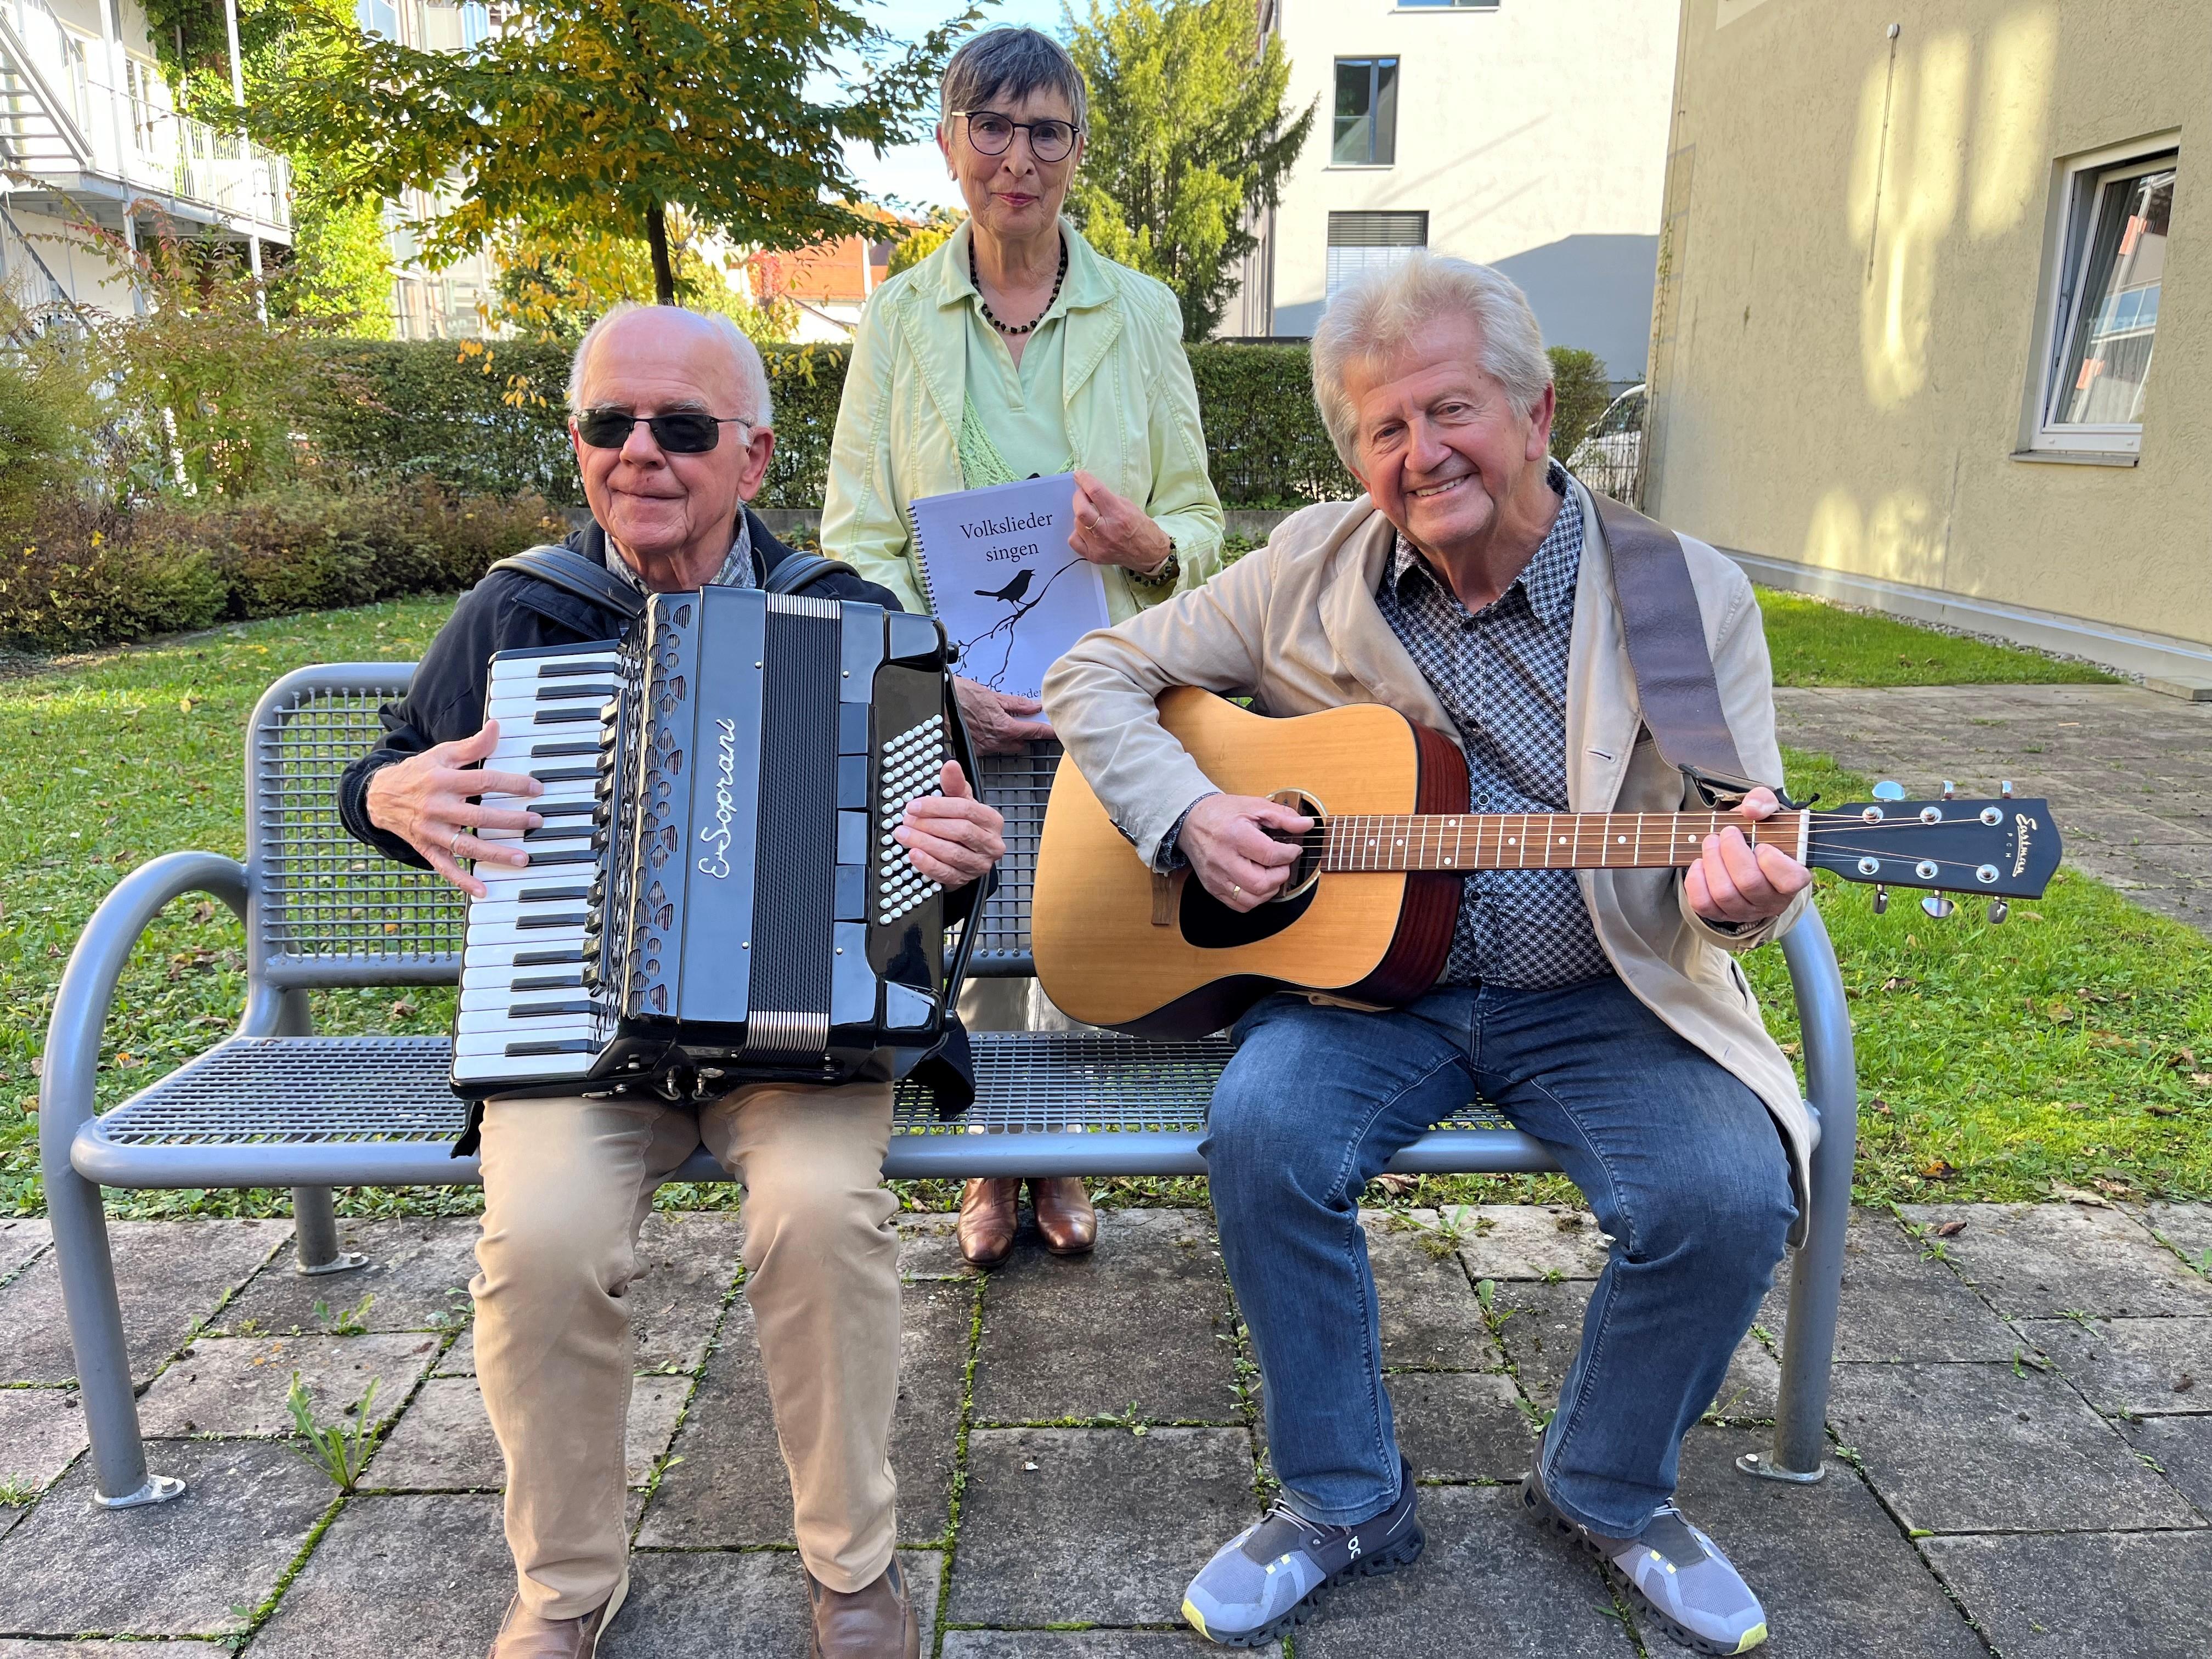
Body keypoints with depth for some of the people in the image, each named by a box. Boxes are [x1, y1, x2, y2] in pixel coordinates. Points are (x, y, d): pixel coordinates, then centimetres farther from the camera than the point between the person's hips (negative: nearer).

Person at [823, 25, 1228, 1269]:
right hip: (948, 701, 0)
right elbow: (857, 539, -2)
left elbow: (1200, 523, 6)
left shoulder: (1142, 312, 5)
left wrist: (1150, 546, -19)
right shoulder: (899, 316, 3)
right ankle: (993, 1160, 30)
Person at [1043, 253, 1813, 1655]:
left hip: (1597, 1001, 0)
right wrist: (1188, 815, -12)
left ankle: (1608, 1491, 10)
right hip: (1359, 976, 1)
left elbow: (1746, 859, -4)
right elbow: (1100, 674, 6)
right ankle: (1346, 1500, 0)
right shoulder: (1312, 570, 1)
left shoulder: (1691, 600, -3)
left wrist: (1730, 891, -30)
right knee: (1265, 1132, -27)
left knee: (1730, 1195, -24)